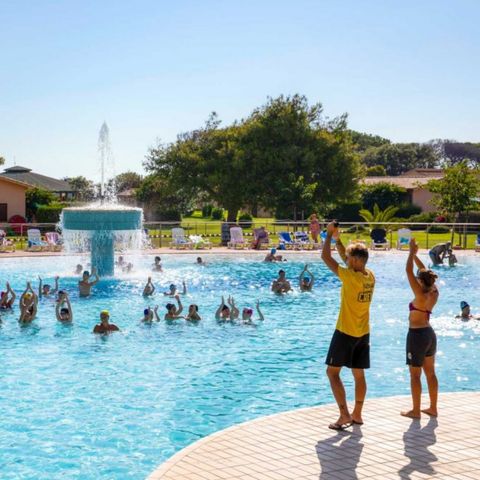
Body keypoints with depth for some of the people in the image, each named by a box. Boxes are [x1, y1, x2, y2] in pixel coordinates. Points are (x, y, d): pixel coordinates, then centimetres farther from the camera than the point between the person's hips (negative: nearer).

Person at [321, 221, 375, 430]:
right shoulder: (370, 276, 2)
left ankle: (344, 415, -5)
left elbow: (325, 257, -14)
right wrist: (338, 238, 18)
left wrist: (330, 234, -3)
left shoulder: (350, 276, -20)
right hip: (363, 333, 7)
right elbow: (348, 257, 18)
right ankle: (357, 415, 20)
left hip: (345, 332, -7)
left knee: (333, 372, 2)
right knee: (359, 374, 13)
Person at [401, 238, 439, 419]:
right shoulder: (434, 292, -1)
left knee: (415, 375, 2)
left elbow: (409, 271, -20)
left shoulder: (421, 295, -20)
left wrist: (412, 252, -11)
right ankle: (433, 408, 22)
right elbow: (424, 272, 12)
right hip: (429, 333, 8)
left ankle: (415, 411, 9)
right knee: (430, 373, 15)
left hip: (417, 335, -8)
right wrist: (415, 255, 12)